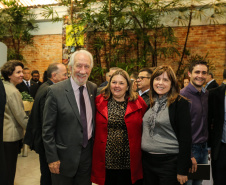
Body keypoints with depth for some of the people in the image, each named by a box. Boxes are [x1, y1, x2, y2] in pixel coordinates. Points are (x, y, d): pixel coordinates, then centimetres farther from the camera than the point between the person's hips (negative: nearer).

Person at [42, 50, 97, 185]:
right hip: (65, 156, -4)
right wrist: (52, 158, -11)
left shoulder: (93, 88, 0)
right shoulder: (55, 91, -15)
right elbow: (48, 129, -11)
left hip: (88, 153, 4)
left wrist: (94, 147, 9)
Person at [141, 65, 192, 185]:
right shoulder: (151, 102, 9)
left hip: (169, 162, -6)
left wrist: (182, 170, -14)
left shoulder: (180, 103, -8)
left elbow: (185, 138, -11)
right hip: (147, 160, 6)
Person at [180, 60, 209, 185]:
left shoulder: (207, 94, 6)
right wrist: (189, 155, -18)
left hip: (204, 148, 6)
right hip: (190, 148, -6)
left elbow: (207, 122, 14)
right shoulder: (182, 95, -15)